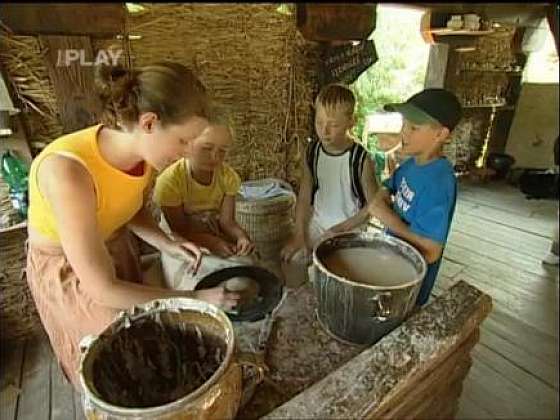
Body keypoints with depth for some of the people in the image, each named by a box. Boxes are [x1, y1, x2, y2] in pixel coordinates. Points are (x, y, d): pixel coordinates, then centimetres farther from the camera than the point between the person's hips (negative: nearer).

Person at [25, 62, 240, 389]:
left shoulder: (144, 152, -19)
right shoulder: (67, 170, -39)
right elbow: (103, 290, -33)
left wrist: (167, 244, -16)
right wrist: (196, 299, -28)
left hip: (117, 249, 6)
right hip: (66, 271, -5)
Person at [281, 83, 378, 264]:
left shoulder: (361, 159, -18)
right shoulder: (312, 152, -5)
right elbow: (304, 197, 0)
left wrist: (341, 229, -16)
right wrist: (299, 234, -8)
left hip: (349, 230, -3)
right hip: (317, 223, 4)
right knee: (291, 258, -6)